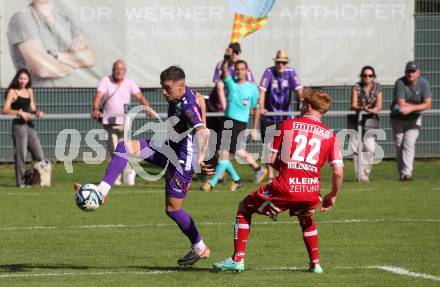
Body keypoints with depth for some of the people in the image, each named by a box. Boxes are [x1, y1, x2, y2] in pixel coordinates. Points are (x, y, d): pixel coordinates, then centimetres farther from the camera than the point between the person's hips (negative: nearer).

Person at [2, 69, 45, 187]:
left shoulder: (29, 91, 14)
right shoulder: (12, 92, -3)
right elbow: (5, 110, -12)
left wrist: (37, 112, -1)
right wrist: (19, 112, -25)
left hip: (29, 124, 7)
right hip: (18, 125, -7)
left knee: (39, 155, 5)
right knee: (21, 155, -7)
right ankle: (20, 182, -2)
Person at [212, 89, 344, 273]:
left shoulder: (287, 125, 5)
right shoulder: (329, 135, 7)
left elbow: (272, 159, 5)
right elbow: (338, 172, 0)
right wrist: (333, 196, 15)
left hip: (285, 189, -3)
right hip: (311, 192, 3)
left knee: (245, 208, 19)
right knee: (306, 217, 37)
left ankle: (237, 259, 12)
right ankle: (315, 263, 30)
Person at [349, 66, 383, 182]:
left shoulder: (377, 87, 2)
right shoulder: (356, 87, -2)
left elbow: (379, 106, -4)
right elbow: (353, 105, -10)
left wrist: (372, 110, -26)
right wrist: (362, 108, -31)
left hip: (371, 120, 1)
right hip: (356, 119, -1)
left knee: (370, 149, -11)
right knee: (356, 148, -5)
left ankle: (366, 173, 1)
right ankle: (360, 175, -1)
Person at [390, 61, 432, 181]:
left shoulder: (423, 83, -12)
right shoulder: (400, 83, -20)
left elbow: (428, 104, -19)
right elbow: (401, 104, -27)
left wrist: (410, 108, -30)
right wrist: (419, 106, -22)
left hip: (414, 119, 0)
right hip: (398, 119, 0)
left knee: (409, 145, -14)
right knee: (399, 147, 1)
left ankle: (407, 173, -22)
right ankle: (401, 174, 8)